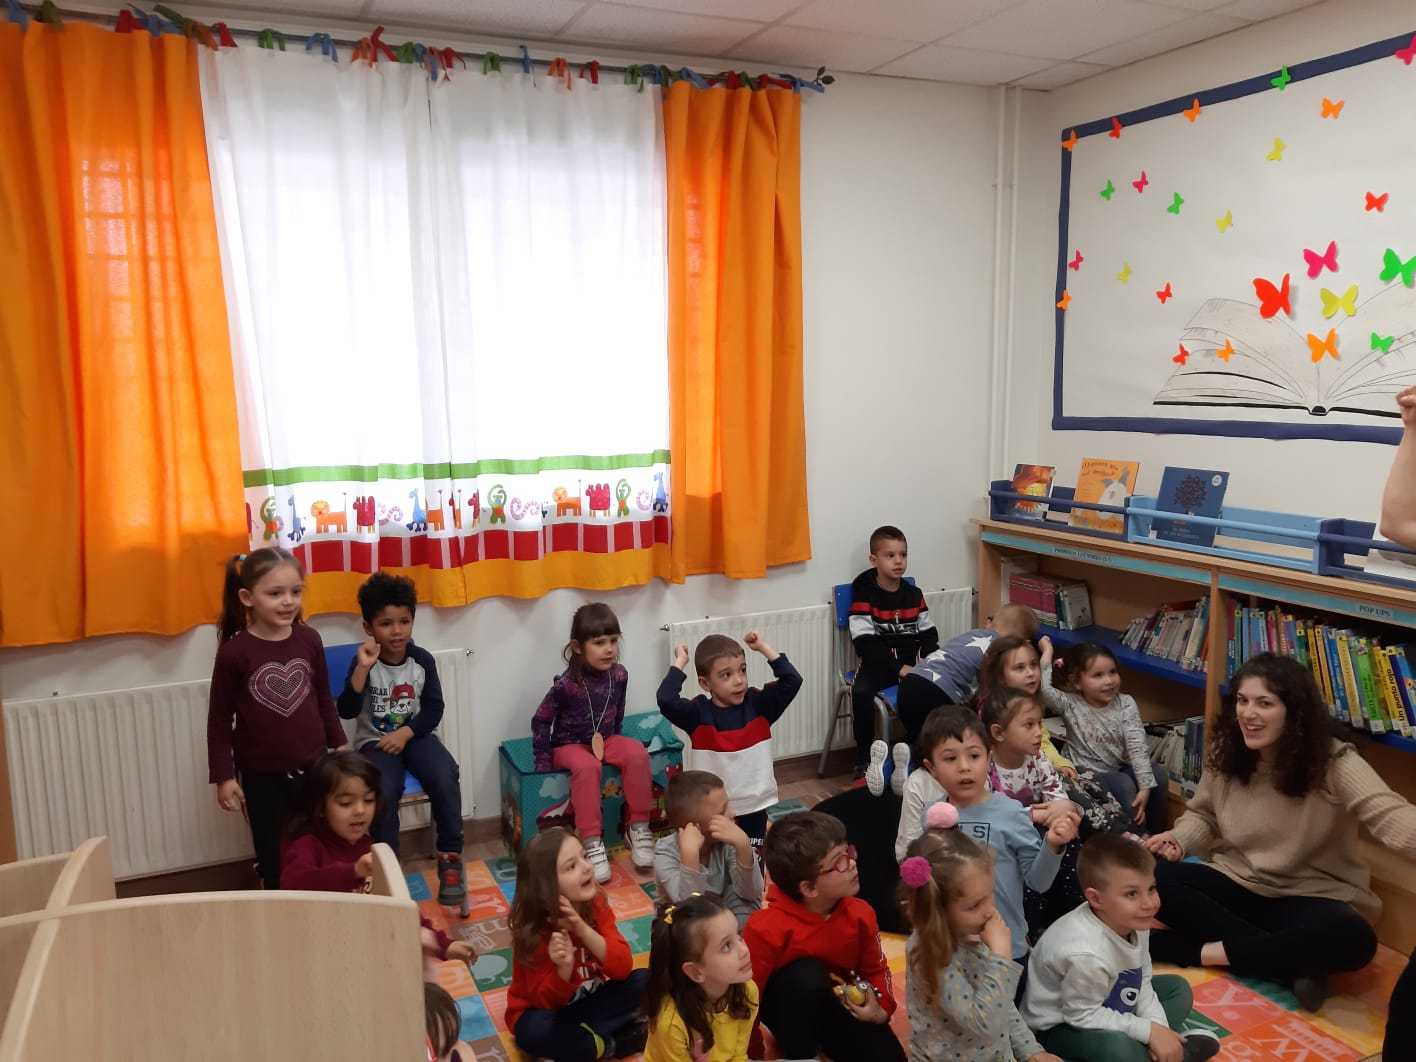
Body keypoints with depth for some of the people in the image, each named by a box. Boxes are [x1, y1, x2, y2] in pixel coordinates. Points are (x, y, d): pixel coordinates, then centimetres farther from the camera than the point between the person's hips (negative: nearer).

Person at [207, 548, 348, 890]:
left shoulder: (309, 640, -5)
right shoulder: (234, 652, -14)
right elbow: (219, 719, -6)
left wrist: (340, 747, 11)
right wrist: (224, 776, -6)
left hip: (313, 766, 3)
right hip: (262, 775, -2)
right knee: (275, 859, 13)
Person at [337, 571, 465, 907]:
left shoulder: (422, 660, -3)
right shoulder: (364, 662, -10)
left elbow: (434, 709, 1)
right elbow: (346, 711, -21)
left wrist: (405, 733, -14)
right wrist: (362, 668, -31)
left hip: (414, 735, 2)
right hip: (374, 741, -2)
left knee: (445, 777, -26)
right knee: (384, 791, -30)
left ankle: (450, 856, -10)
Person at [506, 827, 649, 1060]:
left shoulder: (594, 904, -13)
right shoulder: (533, 930, -23)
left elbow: (623, 968, -21)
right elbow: (548, 1001, -20)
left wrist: (583, 930, -35)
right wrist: (564, 968, -42)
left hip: (589, 1002, 4)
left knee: (645, 981, -17)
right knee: (534, 1031, -37)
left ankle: (579, 1036, -17)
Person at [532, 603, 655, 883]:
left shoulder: (619, 675, -7)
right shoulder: (566, 684, -21)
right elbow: (541, 721, -10)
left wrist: (615, 743, 13)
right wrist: (543, 763, -11)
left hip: (605, 740, 4)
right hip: (569, 745, -4)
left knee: (637, 753, -26)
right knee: (587, 766, -37)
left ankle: (638, 828, -14)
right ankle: (592, 842, -30)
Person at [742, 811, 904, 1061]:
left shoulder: (860, 914, -15)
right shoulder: (766, 929, -32)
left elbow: (875, 970, 3)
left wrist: (881, 1009, -15)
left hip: (837, 1005, 4)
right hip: (786, 1006, -4)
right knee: (807, 974, -36)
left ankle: (827, 1040, 12)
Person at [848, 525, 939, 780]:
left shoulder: (914, 594, 9)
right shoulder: (864, 596, -5)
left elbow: (928, 633, 12)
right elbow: (864, 643, -12)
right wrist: (898, 667, -20)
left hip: (912, 662, 3)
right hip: (878, 662, -3)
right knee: (861, 692, -32)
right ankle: (863, 759, -15)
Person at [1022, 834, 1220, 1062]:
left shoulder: (1133, 922, -13)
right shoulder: (1086, 954, -38)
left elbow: (1142, 983, 0)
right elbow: (1083, 1016, -26)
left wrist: (1159, 1027, -15)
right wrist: (1149, 1030, -23)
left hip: (1107, 1005, 9)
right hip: (1059, 1026, -8)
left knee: (1178, 987, 12)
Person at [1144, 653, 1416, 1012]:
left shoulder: (1335, 763, -17)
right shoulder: (1224, 752, -3)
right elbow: (1203, 815, 12)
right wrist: (1178, 839, -12)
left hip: (1308, 898, -3)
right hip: (1236, 883, 4)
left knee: (1352, 938, -38)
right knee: (1152, 879, -23)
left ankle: (1206, 952, -21)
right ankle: (1292, 966, -21)